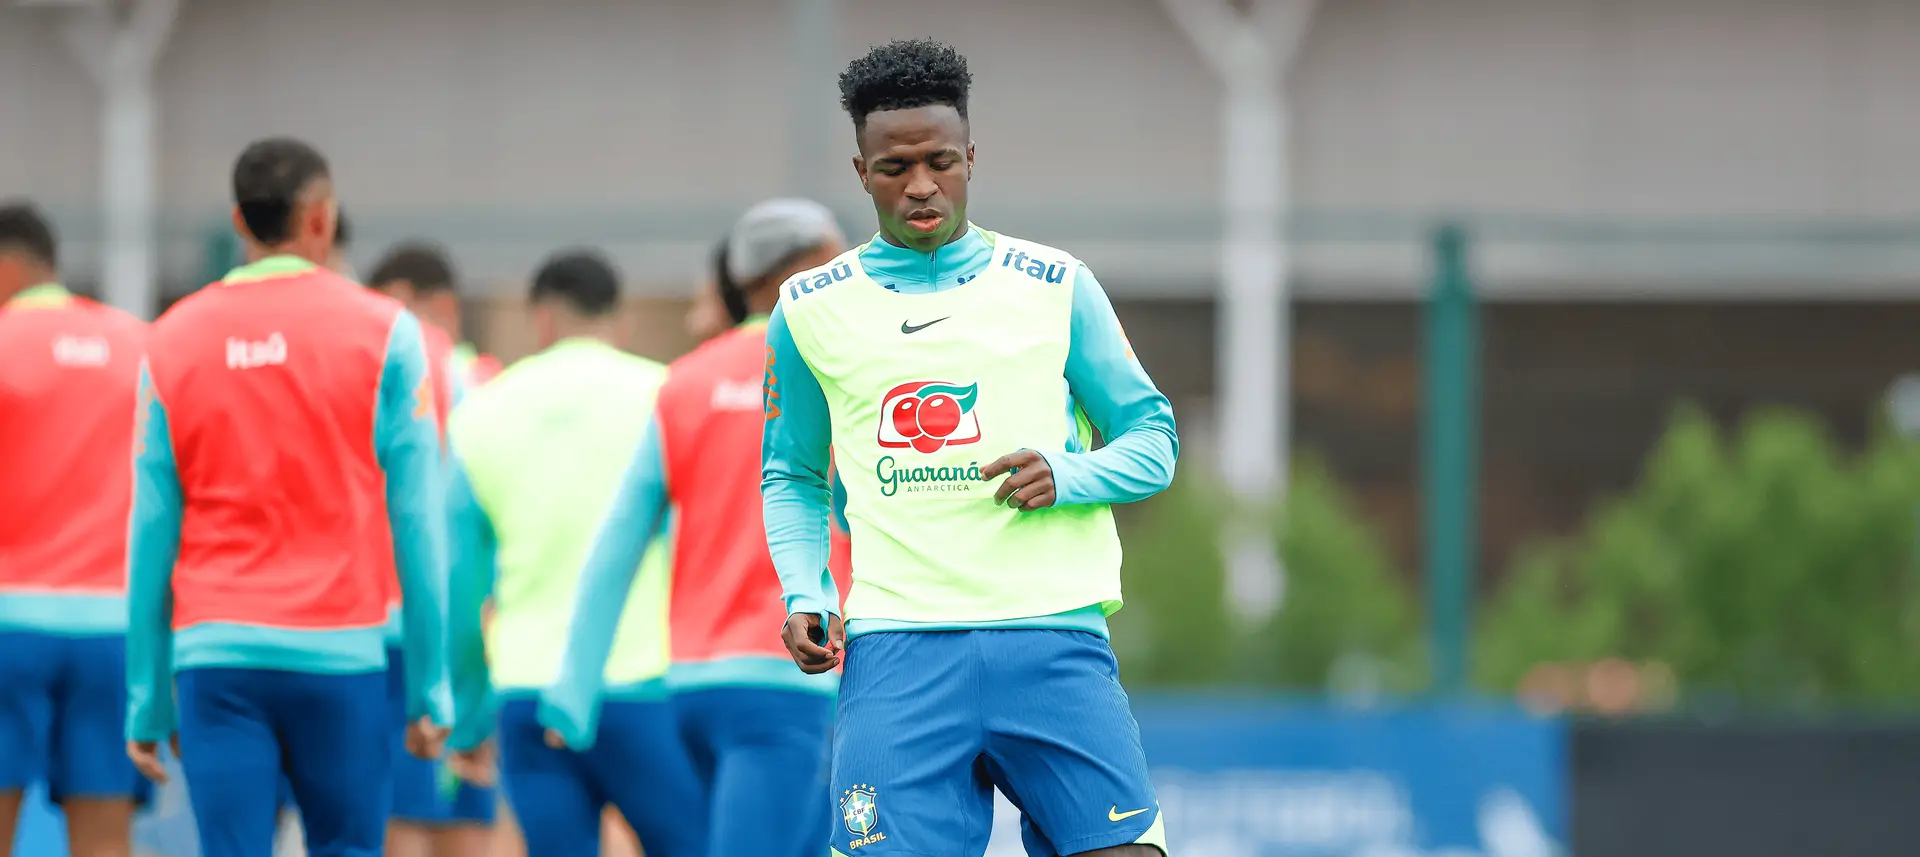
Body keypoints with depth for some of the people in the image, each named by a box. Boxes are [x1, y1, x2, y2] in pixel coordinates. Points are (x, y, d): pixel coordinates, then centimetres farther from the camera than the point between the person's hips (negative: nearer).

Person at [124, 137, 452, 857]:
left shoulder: (172, 340, 6)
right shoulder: (381, 332, 0)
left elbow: (151, 534, 5)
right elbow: (416, 523, -2)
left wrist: (147, 701, 9)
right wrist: (430, 688, 2)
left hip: (216, 658, 1)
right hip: (340, 655, -1)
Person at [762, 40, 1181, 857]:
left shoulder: (1054, 287, 9)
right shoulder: (809, 311, 12)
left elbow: (1152, 439, 13)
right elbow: (791, 476, 22)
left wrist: (1065, 477, -8)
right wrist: (805, 594, 5)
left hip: (1052, 638, 0)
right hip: (898, 652, 0)